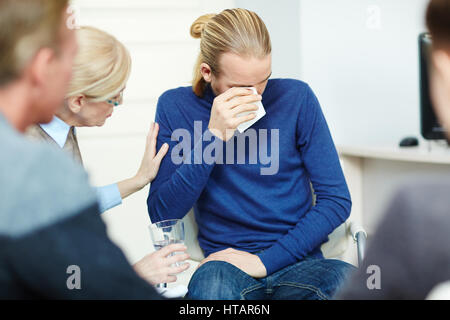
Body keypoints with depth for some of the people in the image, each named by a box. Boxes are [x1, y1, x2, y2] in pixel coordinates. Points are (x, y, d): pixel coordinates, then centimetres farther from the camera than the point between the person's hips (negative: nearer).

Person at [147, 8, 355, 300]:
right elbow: (162, 214, -5)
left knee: (349, 279, -32)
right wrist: (214, 135, -15)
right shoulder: (176, 106, 2)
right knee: (211, 283, -38)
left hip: (295, 261, 2)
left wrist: (265, 260, -9)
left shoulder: (296, 97, 1)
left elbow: (337, 200, 0)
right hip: (226, 264, -2)